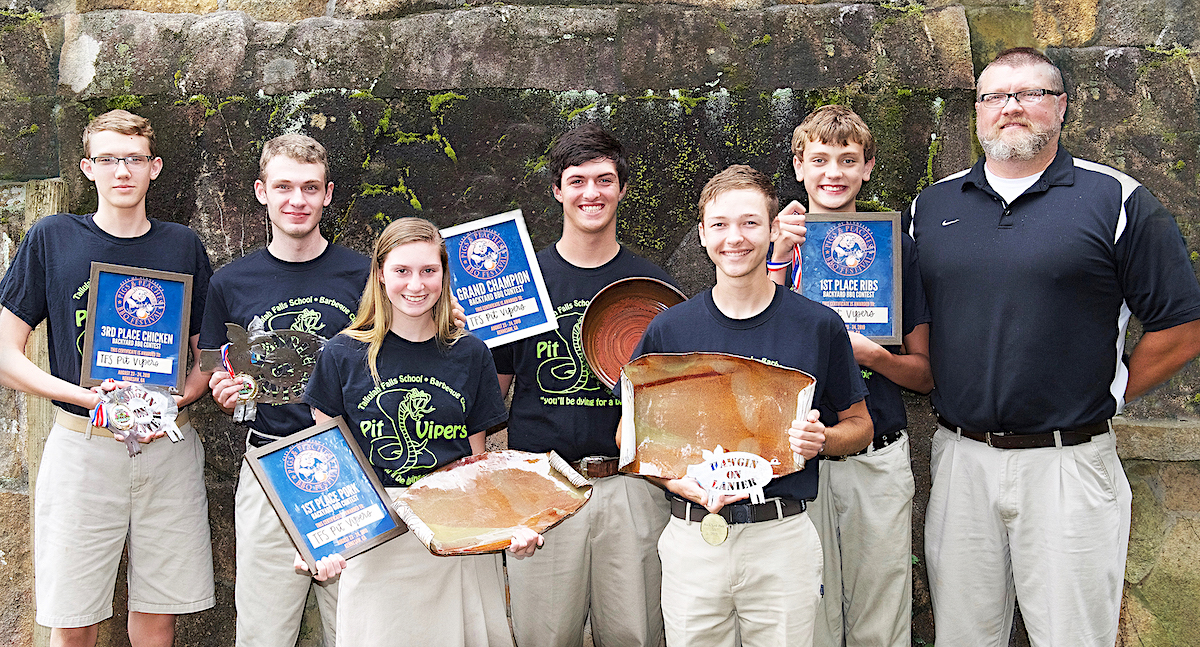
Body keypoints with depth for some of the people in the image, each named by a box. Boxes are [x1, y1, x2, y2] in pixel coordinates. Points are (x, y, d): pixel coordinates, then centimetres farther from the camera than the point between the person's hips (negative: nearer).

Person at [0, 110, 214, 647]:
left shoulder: (183, 247, 7)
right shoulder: (52, 239, 1)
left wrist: (174, 401, -9)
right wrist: (94, 399, -15)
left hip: (169, 448, 2)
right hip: (82, 447, -1)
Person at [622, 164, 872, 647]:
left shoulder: (819, 326, -1)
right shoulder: (669, 329, 1)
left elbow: (859, 426, 10)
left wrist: (822, 439, -12)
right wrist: (679, 481, -11)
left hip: (783, 538, -1)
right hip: (692, 539, 1)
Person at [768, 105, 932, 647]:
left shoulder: (896, 248, 6)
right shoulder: (777, 245, 5)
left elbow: (924, 374, 9)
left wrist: (872, 354, -12)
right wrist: (780, 259, -14)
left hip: (879, 459, 1)